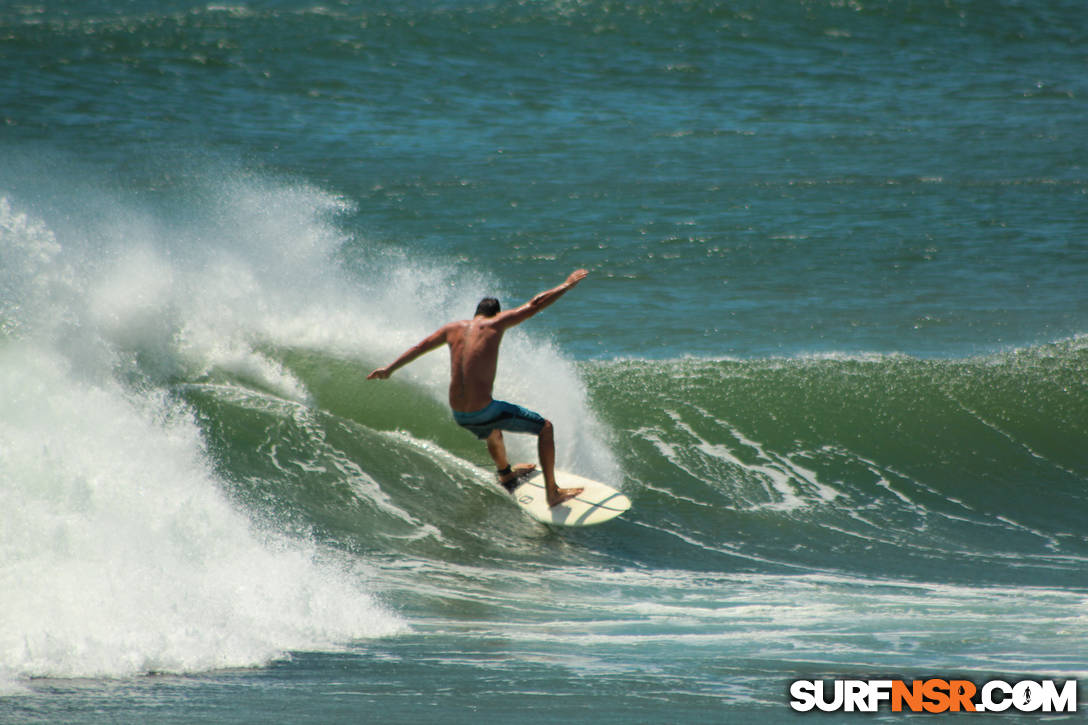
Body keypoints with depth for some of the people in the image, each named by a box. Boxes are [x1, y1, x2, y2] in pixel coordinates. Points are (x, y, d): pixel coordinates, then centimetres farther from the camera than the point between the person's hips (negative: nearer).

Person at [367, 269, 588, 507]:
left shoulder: (453, 329, 11)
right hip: (483, 412, -7)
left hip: (459, 416, 7)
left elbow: (419, 347, 22)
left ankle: (506, 476, 66)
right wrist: (568, 285, 10)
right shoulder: (494, 324, -5)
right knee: (545, 427, 8)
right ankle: (553, 493, 7)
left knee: (492, 431, 40)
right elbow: (535, 304, -1)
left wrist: (390, 368, 35)